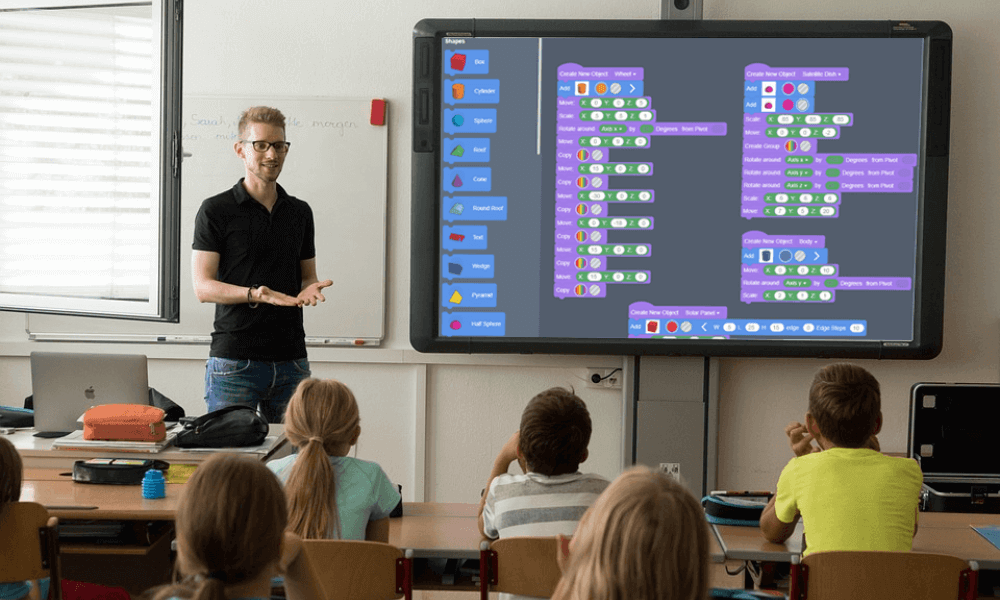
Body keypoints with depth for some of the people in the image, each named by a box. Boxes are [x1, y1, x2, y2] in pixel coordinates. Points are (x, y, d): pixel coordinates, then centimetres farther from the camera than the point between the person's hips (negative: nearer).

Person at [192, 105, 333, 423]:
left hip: (291, 360, 4)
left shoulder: (300, 212, 14)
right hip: (234, 360, -4)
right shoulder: (216, 210, -1)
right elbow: (203, 286, -6)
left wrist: (309, 289, -4)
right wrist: (255, 294, -22)